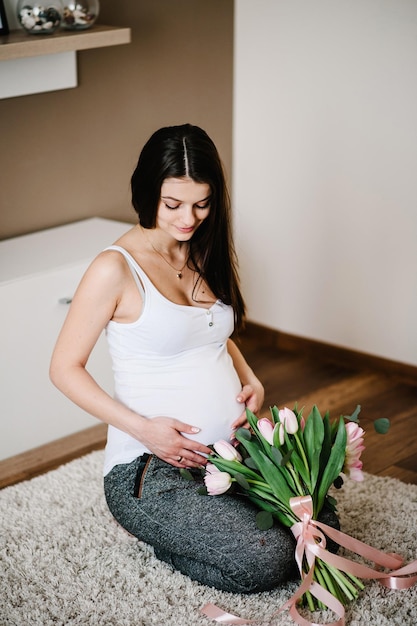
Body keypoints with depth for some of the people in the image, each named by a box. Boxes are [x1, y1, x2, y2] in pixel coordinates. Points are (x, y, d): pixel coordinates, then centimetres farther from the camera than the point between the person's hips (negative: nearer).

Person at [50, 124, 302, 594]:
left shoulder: (209, 252, 9)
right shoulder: (116, 269, -13)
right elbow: (64, 369, -8)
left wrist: (250, 380, 3)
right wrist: (141, 427, -18)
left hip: (230, 448, 8)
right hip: (148, 467, -7)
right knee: (266, 561, -24)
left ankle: (177, 529, 11)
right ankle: (157, 528, 4)